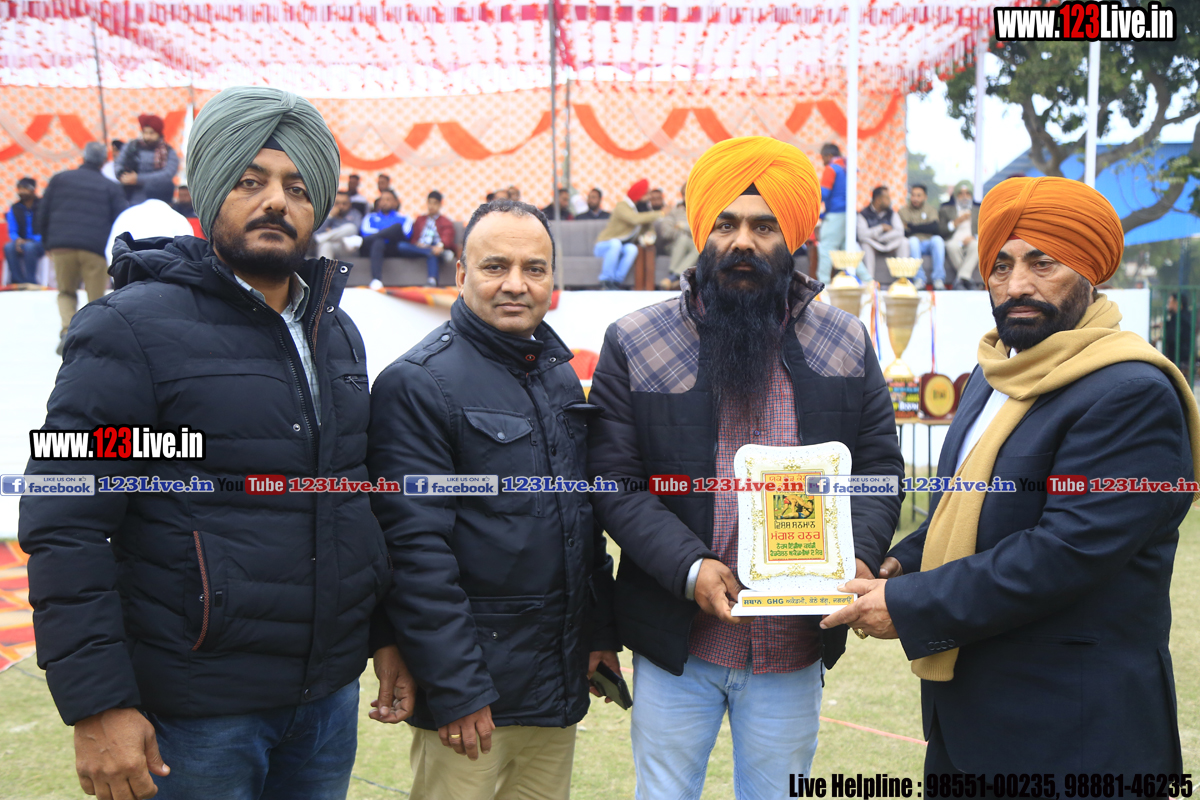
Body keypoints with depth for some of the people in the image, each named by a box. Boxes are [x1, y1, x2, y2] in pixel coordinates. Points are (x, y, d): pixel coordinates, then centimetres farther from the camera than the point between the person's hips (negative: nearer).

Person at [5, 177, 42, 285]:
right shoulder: (14, 209, 8)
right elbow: (12, 232, 7)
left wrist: (34, 240, -21)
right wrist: (17, 240, -17)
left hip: (40, 244, -3)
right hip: (21, 243, 3)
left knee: (29, 247, -38)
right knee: (8, 247, -30)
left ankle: (30, 281, -27)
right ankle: (18, 281, -28)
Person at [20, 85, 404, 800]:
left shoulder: (336, 332, 10)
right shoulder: (134, 327, -11)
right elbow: (65, 530, -14)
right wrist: (96, 706, -17)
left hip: (331, 694, 6)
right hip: (197, 713, -6)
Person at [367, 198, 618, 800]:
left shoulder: (562, 376, 11)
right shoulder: (418, 383, -13)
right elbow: (416, 549, -18)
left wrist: (601, 632, 14)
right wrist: (455, 690, -19)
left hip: (561, 683, 7)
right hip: (474, 691, -7)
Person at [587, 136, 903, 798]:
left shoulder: (846, 343, 3)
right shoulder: (633, 343, -4)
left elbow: (880, 467, 5)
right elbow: (613, 481, -6)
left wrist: (859, 556, -13)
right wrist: (689, 568, -19)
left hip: (795, 647, 2)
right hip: (674, 647, -1)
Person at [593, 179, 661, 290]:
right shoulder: (622, 206, -18)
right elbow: (636, 219, -35)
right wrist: (659, 214, -28)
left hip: (622, 248, 5)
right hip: (603, 246, -5)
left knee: (632, 249, -31)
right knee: (615, 243, -40)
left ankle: (616, 281, -27)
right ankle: (606, 280, -29)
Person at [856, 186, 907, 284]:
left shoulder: (891, 213, 5)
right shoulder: (864, 214, -6)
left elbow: (900, 232, -9)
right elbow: (862, 234, -21)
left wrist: (880, 238, -19)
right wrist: (882, 227, -16)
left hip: (890, 245, 3)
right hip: (873, 246, -3)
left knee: (904, 241, -24)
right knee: (866, 243, -35)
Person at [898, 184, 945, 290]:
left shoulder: (930, 209, 11)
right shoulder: (903, 211, 8)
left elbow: (934, 227, -8)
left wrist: (912, 226, -8)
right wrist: (922, 228, -10)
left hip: (929, 243, 1)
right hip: (915, 245, -1)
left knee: (937, 239, -31)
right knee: (913, 240, -34)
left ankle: (939, 278, -33)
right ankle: (919, 279, -38)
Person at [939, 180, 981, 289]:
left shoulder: (980, 210, 22)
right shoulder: (945, 209, 18)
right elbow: (940, 232, 4)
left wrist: (975, 237, -10)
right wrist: (956, 222, -8)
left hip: (972, 242, 1)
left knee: (976, 245, -37)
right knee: (952, 245, -38)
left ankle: (960, 279, -41)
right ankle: (969, 278, -29)